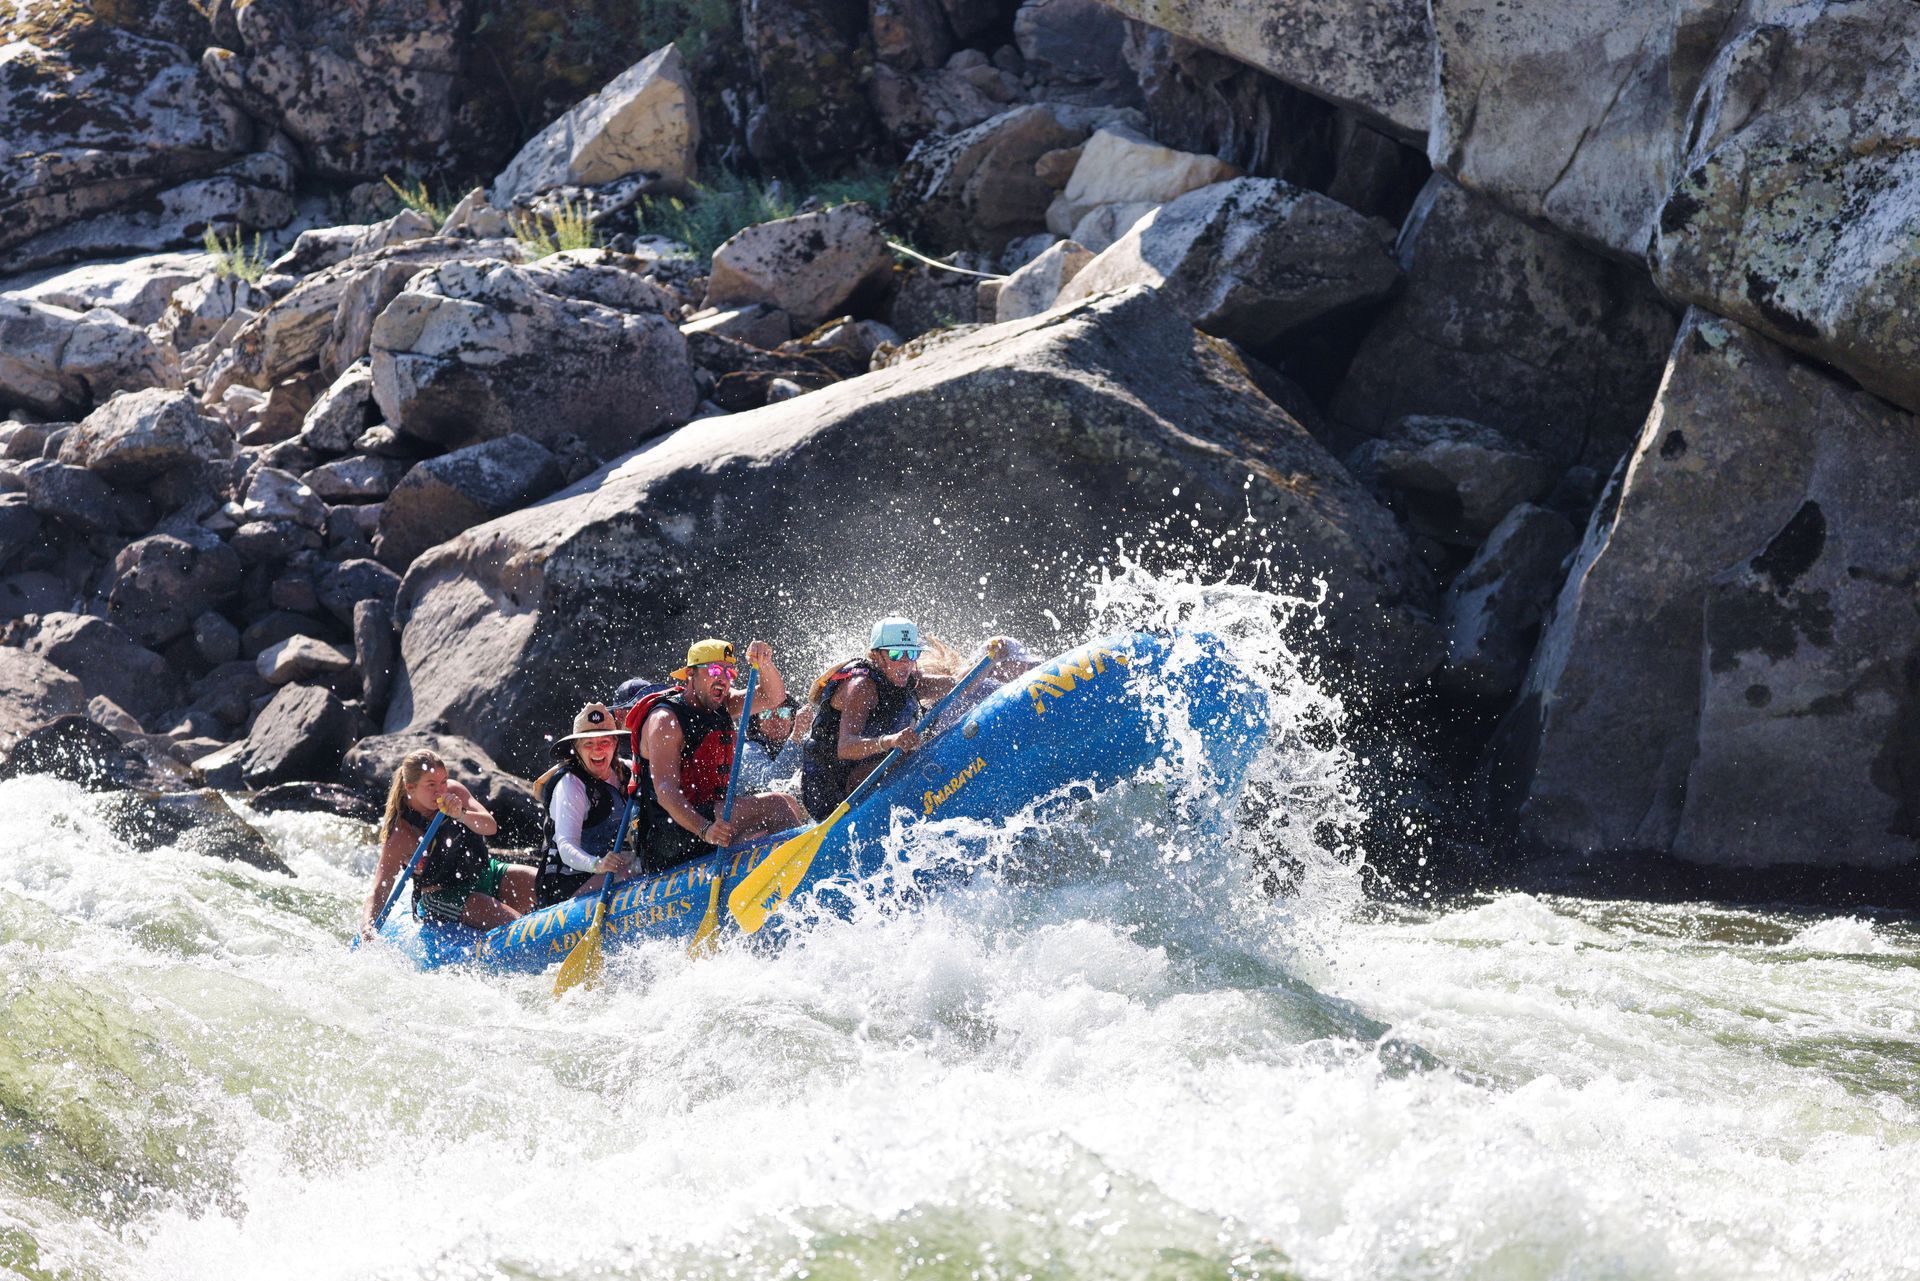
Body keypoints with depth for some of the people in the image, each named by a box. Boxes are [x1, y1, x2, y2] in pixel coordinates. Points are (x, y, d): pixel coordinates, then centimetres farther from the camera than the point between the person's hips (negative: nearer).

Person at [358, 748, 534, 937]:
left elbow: (490, 827, -14)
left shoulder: (453, 792, -6)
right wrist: (367, 926, -41)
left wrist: (461, 815, -35)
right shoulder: (402, 835, -19)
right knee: (513, 922, -26)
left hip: (485, 873, 6)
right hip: (444, 898, -6)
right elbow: (378, 891, -21)